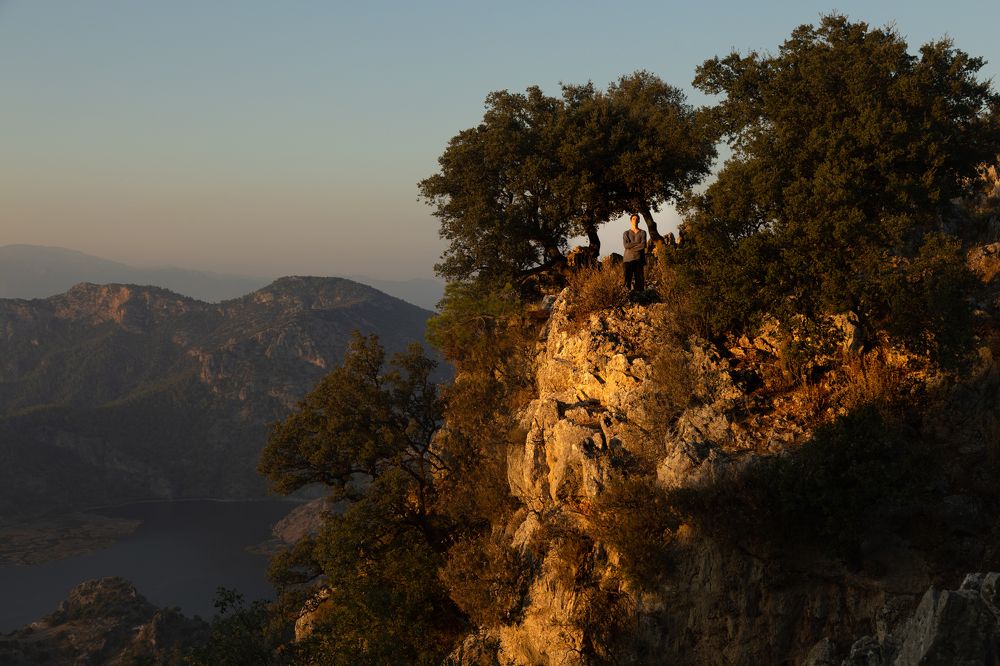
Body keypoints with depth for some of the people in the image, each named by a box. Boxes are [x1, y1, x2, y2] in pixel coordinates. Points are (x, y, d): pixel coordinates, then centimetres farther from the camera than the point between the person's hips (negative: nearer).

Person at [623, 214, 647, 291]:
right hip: (628, 259, 0)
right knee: (628, 278, -7)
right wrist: (638, 243, -7)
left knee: (639, 279, -4)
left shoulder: (642, 233, 9)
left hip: (639, 259, 0)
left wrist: (631, 247, -5)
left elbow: (643, 245, -6)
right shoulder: (626, 233, 11)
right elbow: (626, 245, -5)